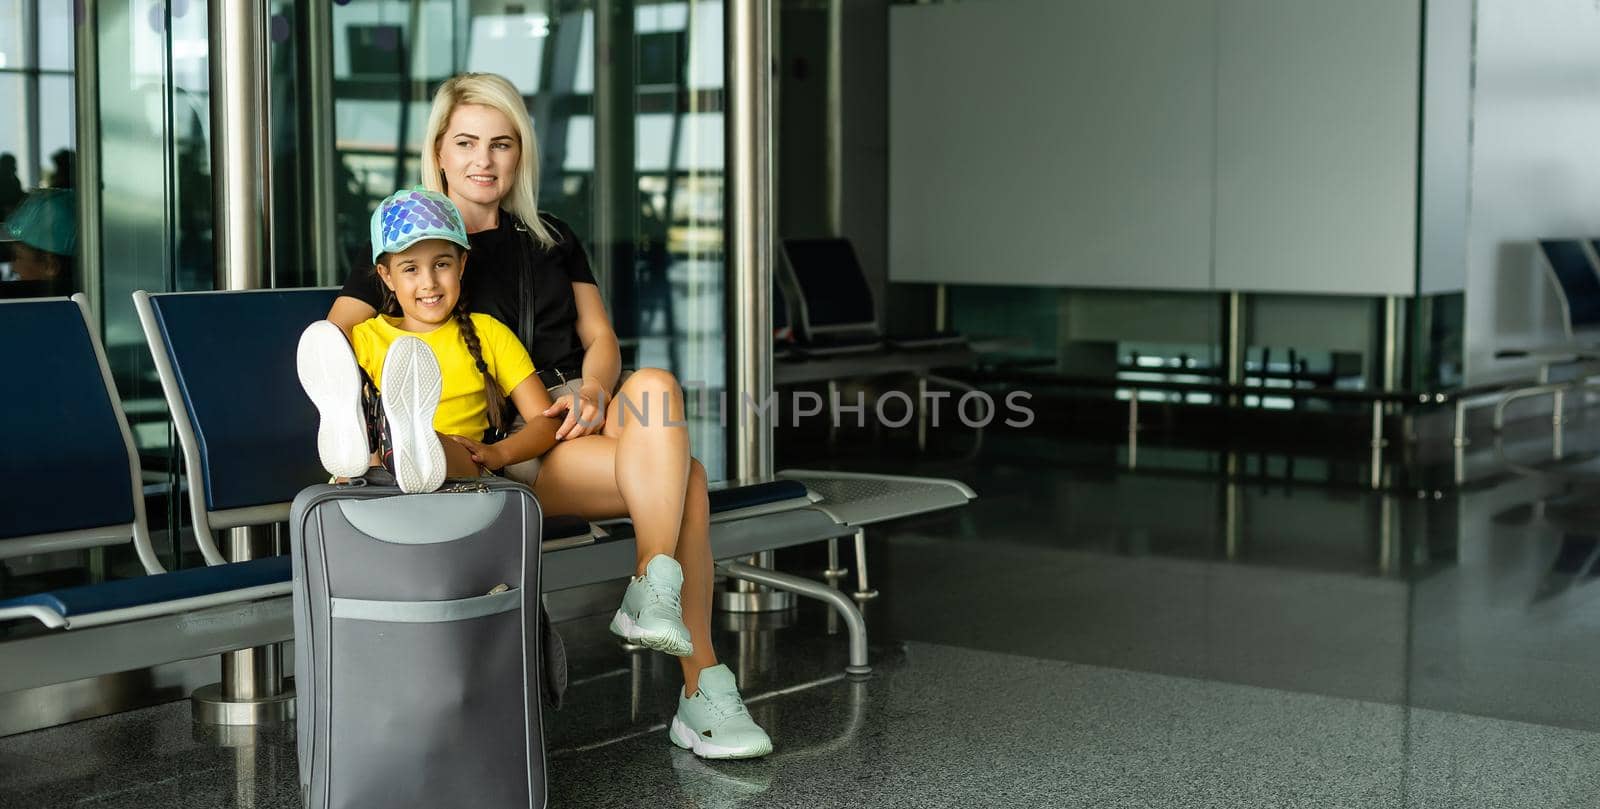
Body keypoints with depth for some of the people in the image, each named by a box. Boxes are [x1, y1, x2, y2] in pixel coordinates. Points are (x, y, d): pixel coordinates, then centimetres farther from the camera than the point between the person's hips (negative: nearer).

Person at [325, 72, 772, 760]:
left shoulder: (552, 240, 22)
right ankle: (701, 687, -29)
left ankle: (650, 597, -31)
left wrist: (592, 393, -8)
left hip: (580, 412, 5)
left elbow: (601, 340, 15)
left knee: (655, 385, -33)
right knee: (684, 474, -29)